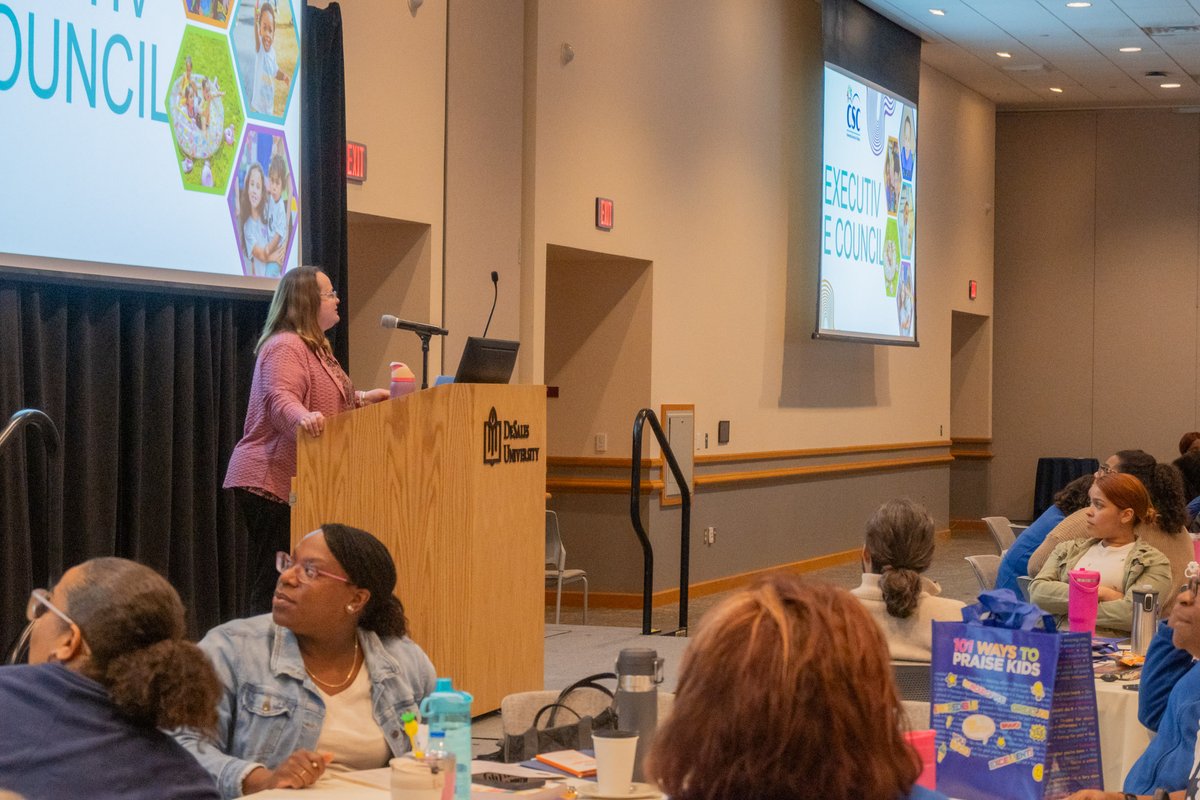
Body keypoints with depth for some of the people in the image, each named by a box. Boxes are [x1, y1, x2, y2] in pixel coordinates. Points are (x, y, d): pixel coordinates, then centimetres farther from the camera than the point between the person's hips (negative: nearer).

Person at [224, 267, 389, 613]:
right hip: (272, 481, -10)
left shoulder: (315, 347, 22)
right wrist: (302, 416, -49)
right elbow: (280, 398, -30)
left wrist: (363, 398, 29)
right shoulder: (285, 347, -13)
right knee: (273, 585, -12)